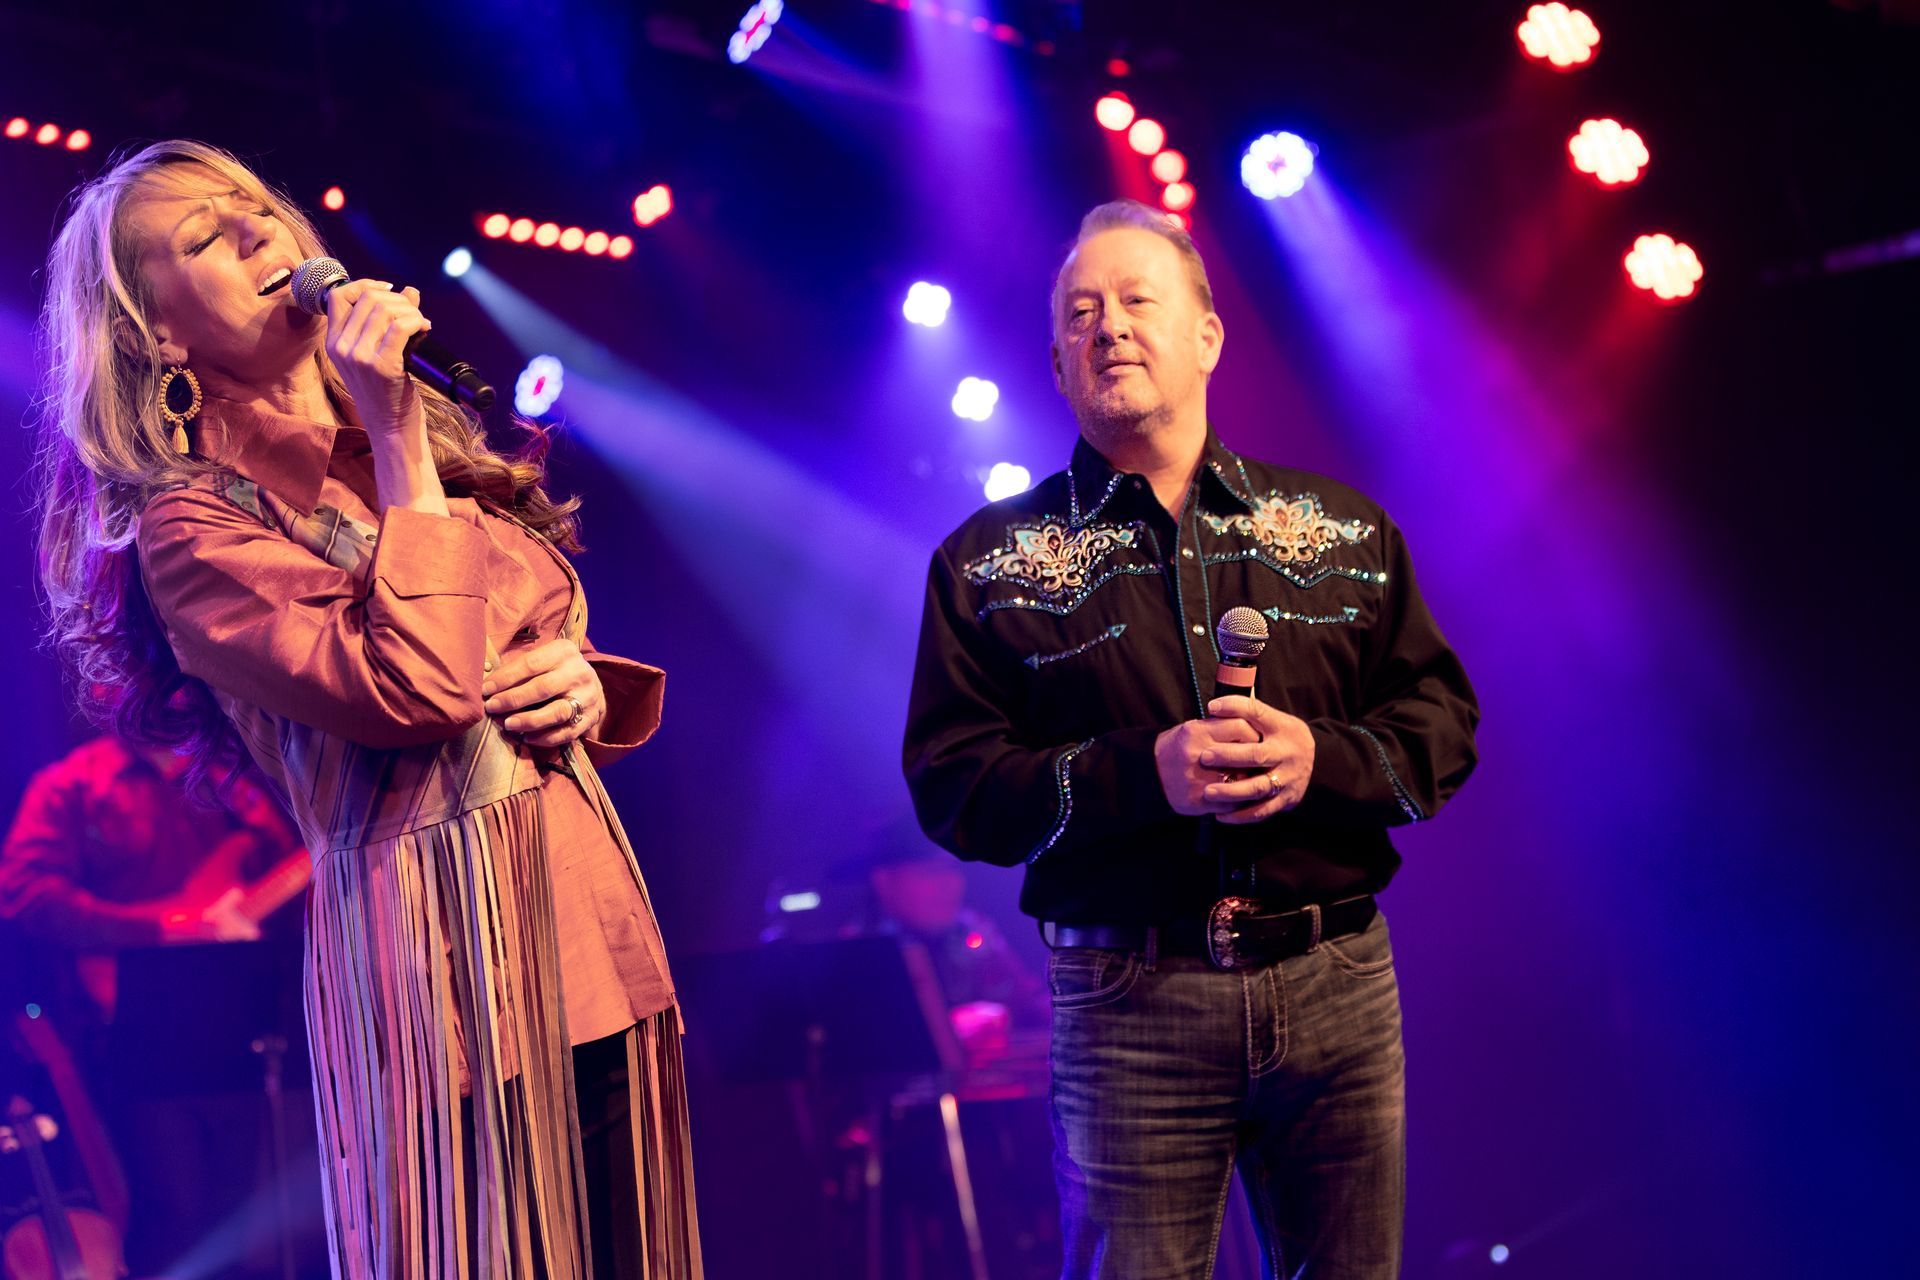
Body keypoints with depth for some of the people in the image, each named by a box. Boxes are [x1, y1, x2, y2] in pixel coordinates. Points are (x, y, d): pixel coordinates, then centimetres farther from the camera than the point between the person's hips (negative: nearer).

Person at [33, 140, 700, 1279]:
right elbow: (418, 692, -20)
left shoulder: (435, 446, 16)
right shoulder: (194, 525, -6)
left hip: (597, 922, 7)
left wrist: (590, 687, 2)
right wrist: (394, 443, -13)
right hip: (446, 946, -7)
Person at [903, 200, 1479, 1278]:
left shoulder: (1343, 530, 10)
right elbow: (951, 785, -4)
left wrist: (1321, 757, -13)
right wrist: (1143, 774, -18)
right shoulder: (990, 562, 4)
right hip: (1128, 1001, -2)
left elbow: (1444, 723, 8)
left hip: (1338, 984, 3)